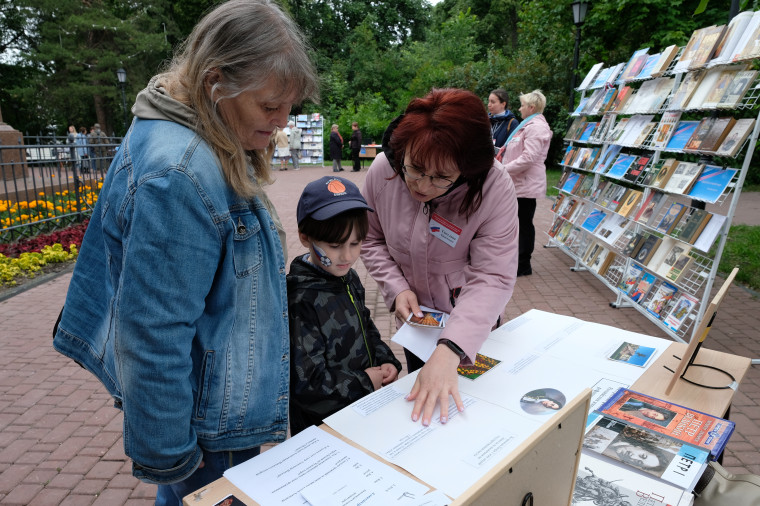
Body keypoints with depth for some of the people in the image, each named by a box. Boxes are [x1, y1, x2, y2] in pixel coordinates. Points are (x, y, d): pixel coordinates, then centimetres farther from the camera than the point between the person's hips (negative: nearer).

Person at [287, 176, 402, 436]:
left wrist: (387, 361, -1)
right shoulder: (301, 301, -28)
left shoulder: (348, 278, -1)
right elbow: (304, 381, -26)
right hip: (324, 422, -7)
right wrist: (363, 381, -17)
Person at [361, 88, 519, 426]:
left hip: (470, 323, -3)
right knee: (419, 397, 23)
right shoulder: (382, 171, -20)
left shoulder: (495, 190, -31)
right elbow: (371, 240, -4)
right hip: (415, 318, 3)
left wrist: (448, 351, -45)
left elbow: (492, 278, -33)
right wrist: (396, 287, -18)